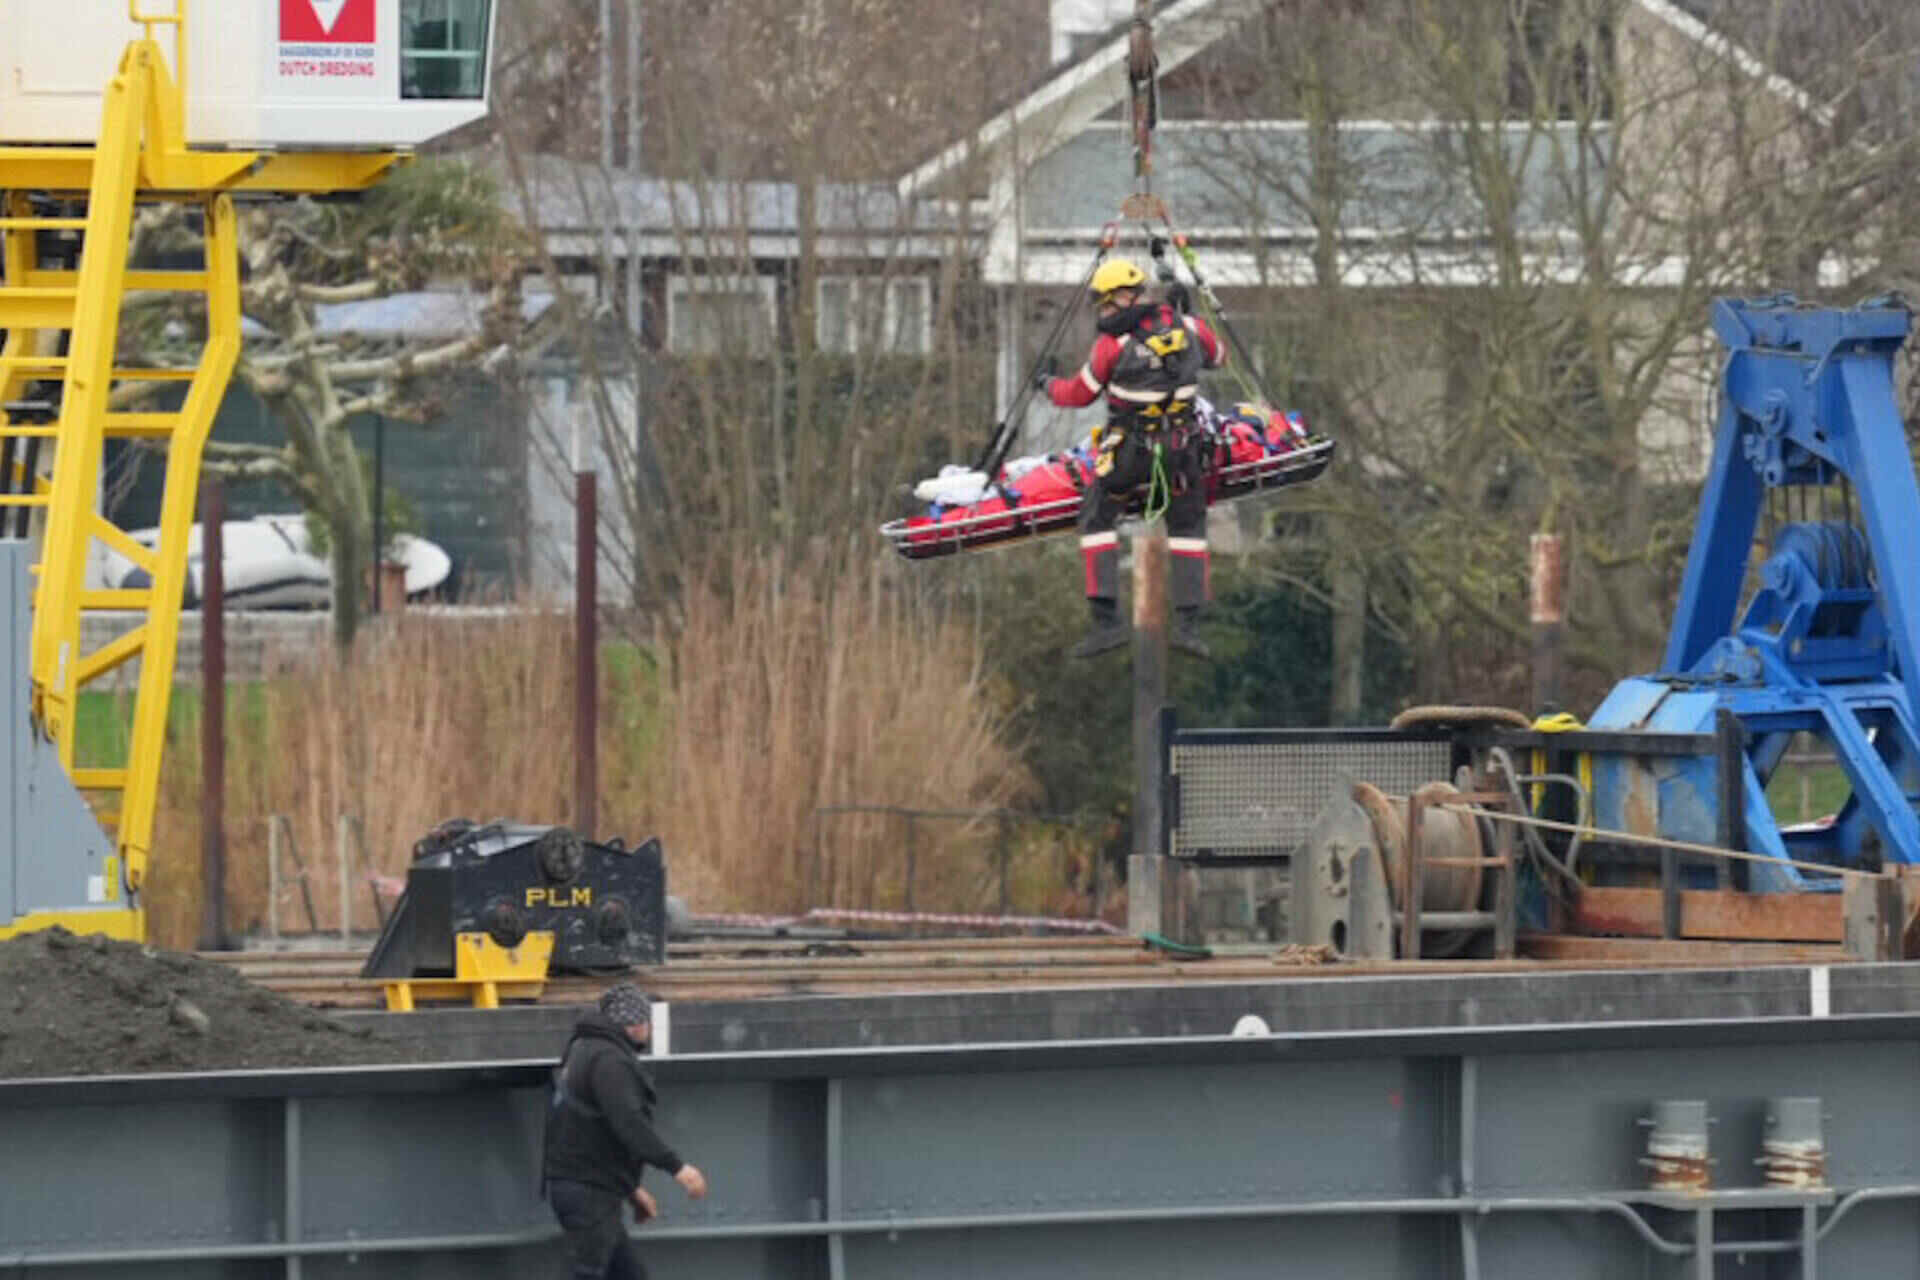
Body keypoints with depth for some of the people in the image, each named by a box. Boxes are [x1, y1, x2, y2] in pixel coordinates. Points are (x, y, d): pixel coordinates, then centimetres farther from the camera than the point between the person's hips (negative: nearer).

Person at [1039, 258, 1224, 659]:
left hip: (1129, 449, -4)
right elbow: (1218, 356, 23)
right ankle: (1188, 623, 6)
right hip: (1182, 446, 4)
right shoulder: (1187, 327, 2)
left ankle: (1105, 621, -1)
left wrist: (1050, 386, 25)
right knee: (1187, 526, 16)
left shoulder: (1112, 344, -9)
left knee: (1097, 520, 10)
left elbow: (1080, 395, 4)